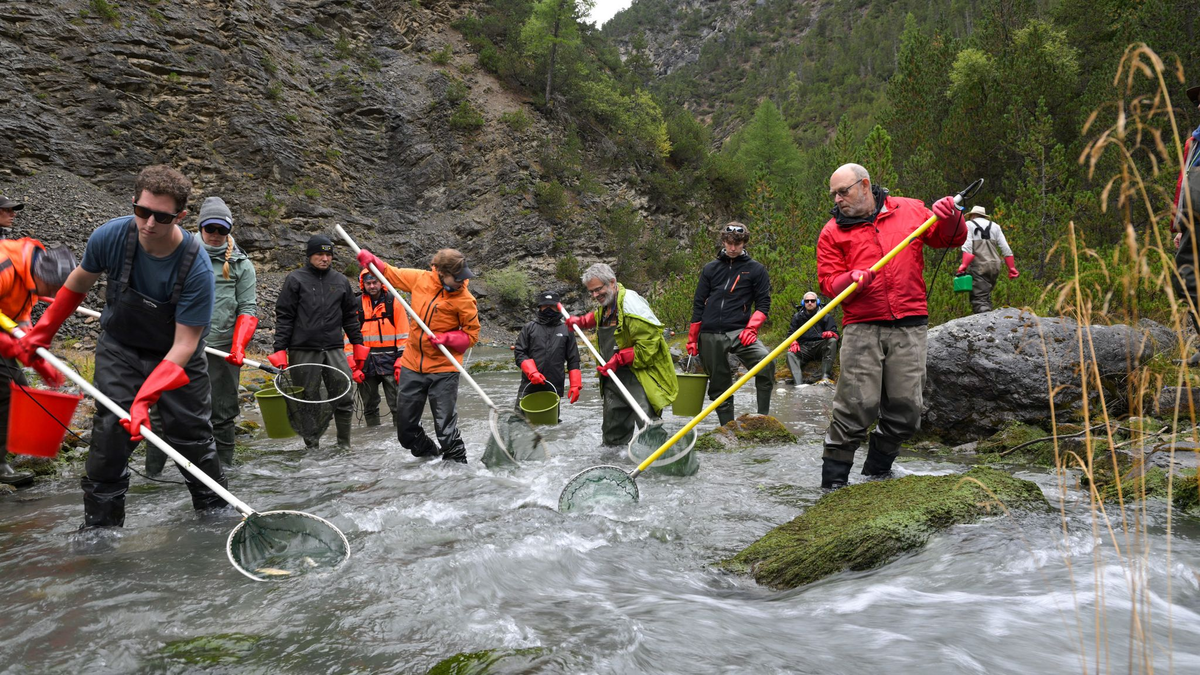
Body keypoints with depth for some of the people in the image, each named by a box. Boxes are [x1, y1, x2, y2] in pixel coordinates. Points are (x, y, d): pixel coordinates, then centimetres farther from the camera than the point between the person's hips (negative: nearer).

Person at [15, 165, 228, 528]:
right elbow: (79, 282, 3)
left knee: (192, 437, 0)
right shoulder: (110, 237, -20)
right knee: (110, 433, -7)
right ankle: (99, 526, 6)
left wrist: (145, 398, -34)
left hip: (176, 355, -2)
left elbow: (184, 344, -27)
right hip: (120, 348, 2)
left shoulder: (196, 269, -30)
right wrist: (42, 331, 9)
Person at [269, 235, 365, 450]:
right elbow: (284, 317, 0)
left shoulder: (341, 281, 12)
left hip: (334, 349, 3)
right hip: (303, 351, -2)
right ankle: (312, 445, 16)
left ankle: (344, 444, 12)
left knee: (345, 397, -3)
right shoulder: (296, 280, 2)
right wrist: (280, 350, -6)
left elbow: (350, 317, 18)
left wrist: (358, 345, 15)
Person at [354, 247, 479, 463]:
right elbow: (391, 273, 15)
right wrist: (371, 260, 0)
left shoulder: (465, 300, -13)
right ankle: (431, 456, 37)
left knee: (446, 430, -5)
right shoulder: (420, 279, -3)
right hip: (412, 366, 5)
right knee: (406, 429, 14)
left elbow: (472, 335, -5)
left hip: (443, 370, -5)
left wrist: (446, 339, -19)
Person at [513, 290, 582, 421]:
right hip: (529, 386, -1)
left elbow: (573, 360, 11)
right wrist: (532, 372, -12)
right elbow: (519, 352, 3)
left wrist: (575, 385, 1)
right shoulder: (529, 328, 10)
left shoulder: (566, 330, 13)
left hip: (555, 388, 1)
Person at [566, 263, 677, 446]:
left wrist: (619, 359, -19)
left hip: (639, 378, -9)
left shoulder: (630, 302, -18)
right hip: (614, 378, 9)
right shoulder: (605, 305, 12)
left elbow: (650, 340, -23)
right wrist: (580, 322, 26)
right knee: (613, 436, 15)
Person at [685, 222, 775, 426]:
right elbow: (698, 304, 13)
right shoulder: (711, 268, 13)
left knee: (766, 362, -27)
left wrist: (751, 328, -11)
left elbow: (763, 304, 6)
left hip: (738, 332, -2)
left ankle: (763, 418, -17)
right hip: (709, 336, 2)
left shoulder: (756, 269, 8)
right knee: (718, 386, 6)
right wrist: (692, 339, 11)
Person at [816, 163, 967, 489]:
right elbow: (828, 283, 3)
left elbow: (951, 238, 18)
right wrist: (853, 280, -18)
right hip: (862, 329, -2)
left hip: (909, 327, 2)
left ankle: (877, 474, 23)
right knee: (857, 406, -9)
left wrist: (950, 218, -4)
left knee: (905, 409, 3)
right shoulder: (833, 232, 8)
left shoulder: (910, 211, 12)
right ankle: (833, 482, 2)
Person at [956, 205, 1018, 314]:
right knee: (986, 297, 16)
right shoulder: (995, 226, 18)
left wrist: (964, 265, -17)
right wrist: (1012, 268, 12)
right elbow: (1006, 249, 10)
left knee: (979, 298, -11)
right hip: (994, 265, 5)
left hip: (978, 266, -5)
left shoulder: (968, 225, 6)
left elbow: (967, 247, -11)